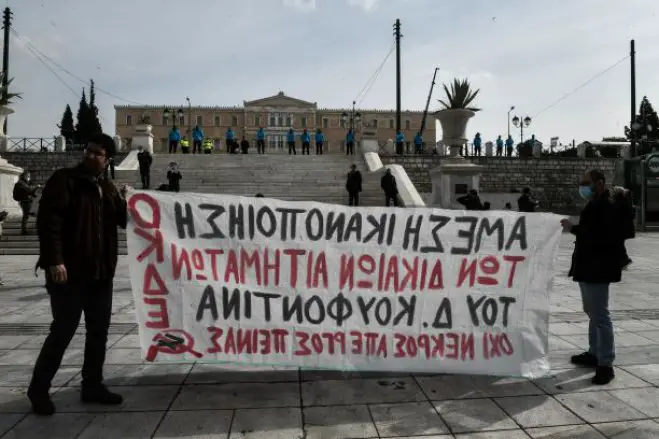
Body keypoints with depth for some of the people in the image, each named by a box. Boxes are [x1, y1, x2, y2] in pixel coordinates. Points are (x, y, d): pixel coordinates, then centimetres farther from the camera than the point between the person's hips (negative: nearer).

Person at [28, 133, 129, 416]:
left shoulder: (108, 189, 15)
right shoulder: (64, 180, -4)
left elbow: (124, 222, 18)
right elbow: (48, 220, -13)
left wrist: (124, 201, -2)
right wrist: (54, 260, -22)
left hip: (101, 272, 7)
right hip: (69, 271, -6)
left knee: (99, 331, 11)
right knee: (63, 331, 0)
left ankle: (92, 385, 23)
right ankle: (38, 389, 18)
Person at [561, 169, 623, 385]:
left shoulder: (606, 206, -17)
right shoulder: (594, 205, 15)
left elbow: (601, 237, -28)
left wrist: (573, 228, -25)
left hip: (597, 269, -11)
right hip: (589, 267, 11)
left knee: (600, 316, -7)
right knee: (593, 313, 18)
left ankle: (606, 364, -1)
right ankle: (594, 353, 30)